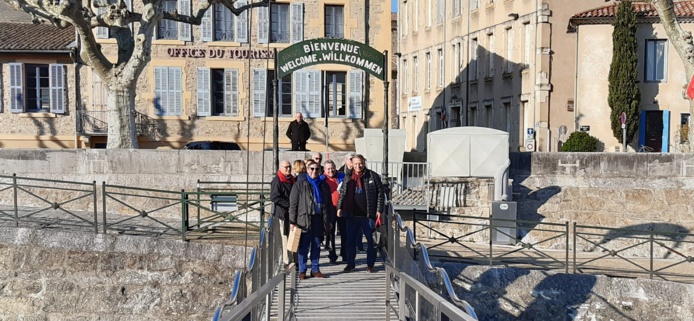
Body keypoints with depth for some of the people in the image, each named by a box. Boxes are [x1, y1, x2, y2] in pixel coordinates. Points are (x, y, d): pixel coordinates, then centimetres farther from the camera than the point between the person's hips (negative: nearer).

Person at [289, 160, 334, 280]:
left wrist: (329, 220, 10)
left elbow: (328, 204, 16)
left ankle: (315, 269, 18)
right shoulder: (300, 184, 1)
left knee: (316, 245, 9)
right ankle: (302, 271, 8)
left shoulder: (323, 185, 12)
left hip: (319, 218, 4)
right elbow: (293, 203, -2)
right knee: (304, 246, 0)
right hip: (304, 218, -4)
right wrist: (292, 221, -8)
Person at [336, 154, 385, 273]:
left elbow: (380, 193, -2)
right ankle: (350, 263, 21)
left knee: (371, 240, 6)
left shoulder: (373, 176, -3)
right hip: (352, 214, 3)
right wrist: (339, 207, 5)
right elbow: (342, 193, 15)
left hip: (369, 214, -2)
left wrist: (379, 210, -7)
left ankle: (370, 264, 19)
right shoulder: (348, 178, 7)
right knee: (351, 240, 9)